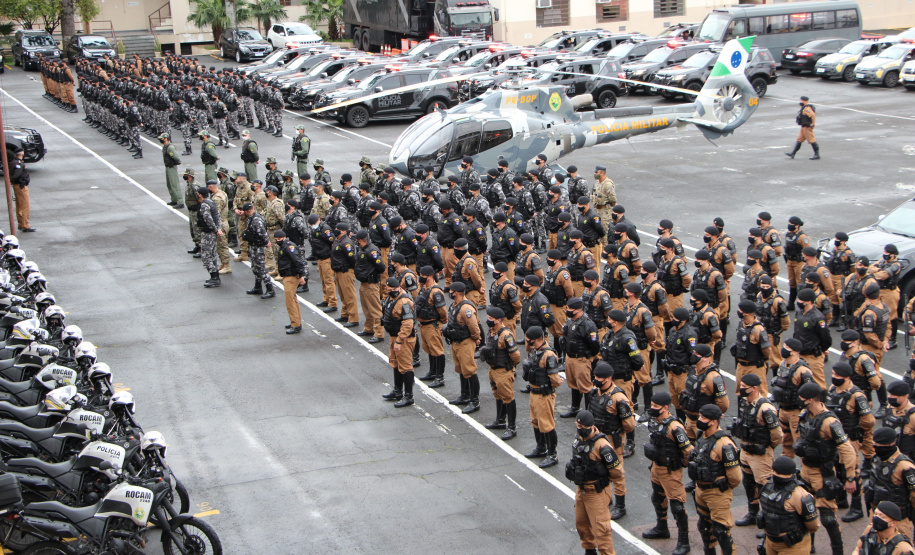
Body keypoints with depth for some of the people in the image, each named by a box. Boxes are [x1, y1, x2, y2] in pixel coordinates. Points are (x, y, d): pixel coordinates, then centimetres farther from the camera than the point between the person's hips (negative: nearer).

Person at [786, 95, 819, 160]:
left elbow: (813, 115, -32)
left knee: (812, 141, -5)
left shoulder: (806, 108, -21)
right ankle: (792, 154, 16)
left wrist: (813, 124, -23)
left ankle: (817, 155, 0)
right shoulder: (805, 107, 13)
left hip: (807, 127, -11)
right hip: (804, 127, 11)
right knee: (799, 140, 12)